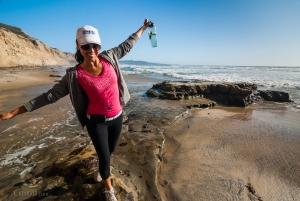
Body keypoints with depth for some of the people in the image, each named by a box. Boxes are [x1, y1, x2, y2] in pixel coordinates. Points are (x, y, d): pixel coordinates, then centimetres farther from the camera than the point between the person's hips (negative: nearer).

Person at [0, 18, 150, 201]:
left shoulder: (109, 58, -8)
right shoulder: (75, 75, -16)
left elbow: (127, 45, 6)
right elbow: (51, 95, -9)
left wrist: (143, 28, 18)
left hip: (117, 117, 4)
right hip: (96, 122, -3)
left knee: (108, 151, 24)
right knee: (105, 157, 7)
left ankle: (100, 169, 62)